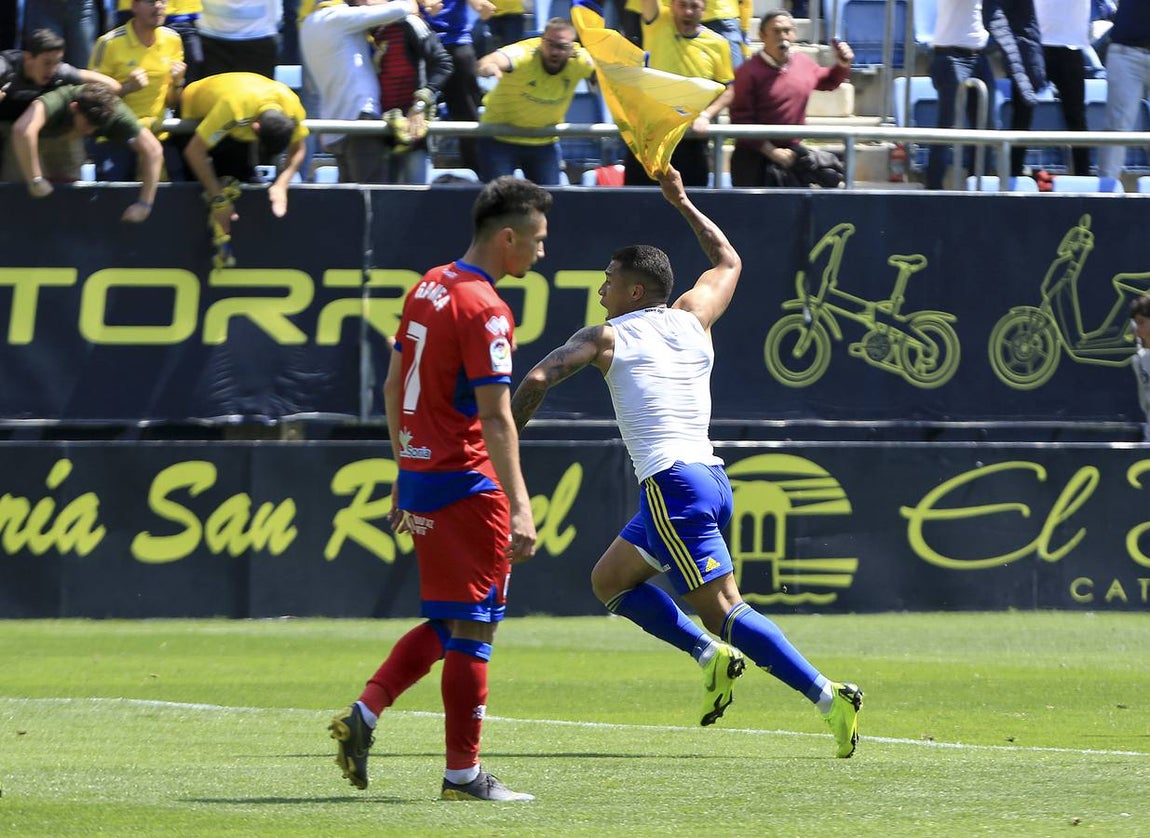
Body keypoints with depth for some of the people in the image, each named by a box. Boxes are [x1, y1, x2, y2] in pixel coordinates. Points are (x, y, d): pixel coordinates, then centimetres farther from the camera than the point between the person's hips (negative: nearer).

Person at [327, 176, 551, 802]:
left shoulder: (429, 287, 10)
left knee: (447, 624, 17)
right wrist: (519, 509, -23)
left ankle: (364, 714, 5)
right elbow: (495, 418, -21)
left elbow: (393, 386, 17)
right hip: (466, 485, -9)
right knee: (472, 628, -1)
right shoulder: (483, 309, -16)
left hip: (420, 474, 9)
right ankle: (463, 773, 2)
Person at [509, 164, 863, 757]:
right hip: (712, 480, 7)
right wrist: (682, 203, 43)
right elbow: (729, 262, 36)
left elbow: (538, 379, -7)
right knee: (610, 580, 18)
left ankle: (828, 696, -22)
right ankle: (710, 654, 3)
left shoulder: (606, 338, 3)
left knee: (725, 611, -10)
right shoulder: (693, 318, 18)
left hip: (672, 484, -7)